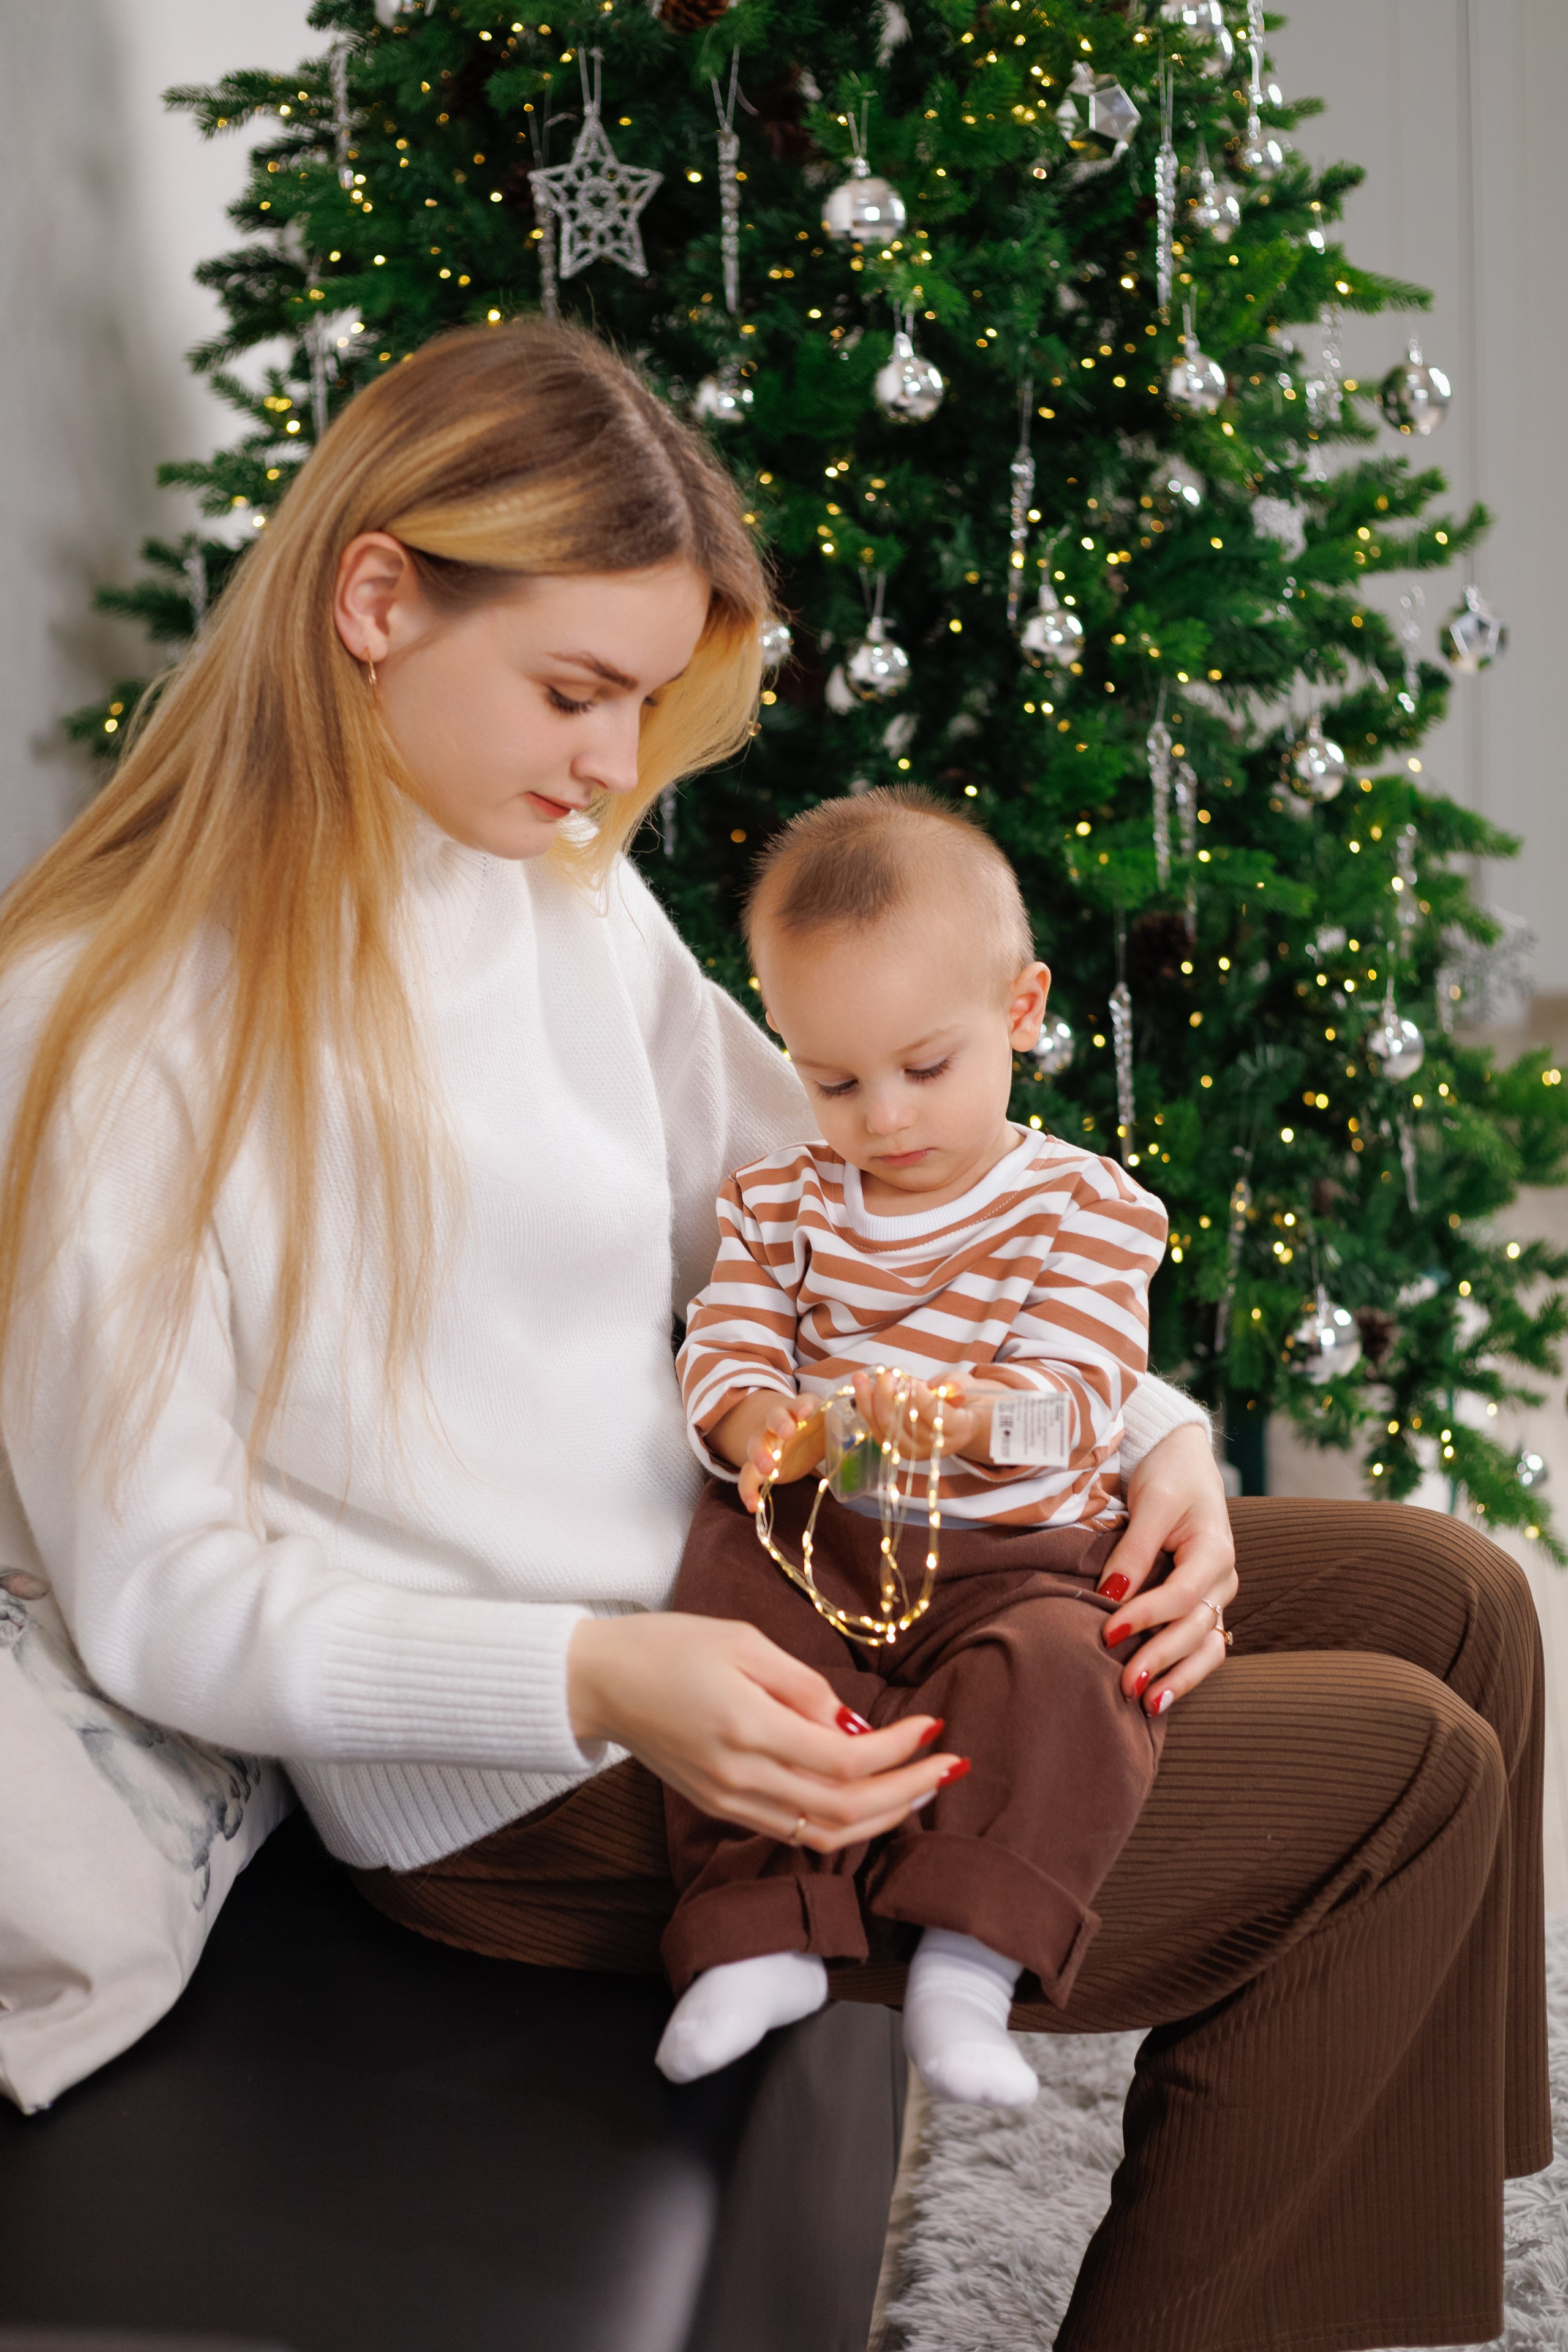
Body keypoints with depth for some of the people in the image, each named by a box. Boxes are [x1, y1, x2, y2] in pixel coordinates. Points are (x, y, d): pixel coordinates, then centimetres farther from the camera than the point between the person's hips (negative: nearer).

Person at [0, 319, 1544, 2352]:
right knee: (1403, 1774, -8)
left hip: (741, 1582, 9)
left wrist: (1141, 1432, -5)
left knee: (1446, 1601, 9)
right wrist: (603, 1680, -30)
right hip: (533, 1792, -8)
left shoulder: (567, 886, 6)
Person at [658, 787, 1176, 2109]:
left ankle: (970, 1962, -35)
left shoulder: (1085, 1209, 1)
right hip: (813, 1537, 2)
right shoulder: (778, 1203, 13)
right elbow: (722, 1351, 4)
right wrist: (758, 1426, -21)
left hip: (1012, 1554, -2)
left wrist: (954, 1412, -33)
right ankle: (761, 1935, -29)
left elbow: (1073, 1394, -10)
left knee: (1059, 1669, -33)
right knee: (729, 1614, -29)